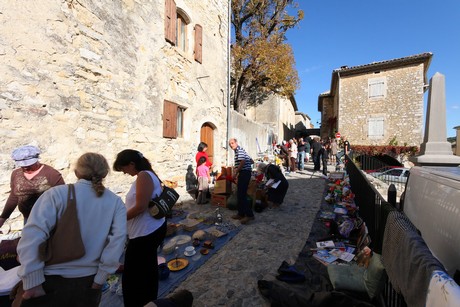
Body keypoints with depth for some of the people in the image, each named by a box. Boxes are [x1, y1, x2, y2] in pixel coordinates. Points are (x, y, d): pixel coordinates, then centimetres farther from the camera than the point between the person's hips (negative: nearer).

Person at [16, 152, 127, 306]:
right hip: (88, 282, 2)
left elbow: (32, 235, -19)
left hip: (52, 281, -2)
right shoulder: (115, 202, -5)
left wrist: (33, 282, -13)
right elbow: (118, 239, -14)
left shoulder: (57, 194, -10)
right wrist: (100, 279, -5)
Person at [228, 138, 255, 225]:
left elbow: (243, 161, -23)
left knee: (242, 195, -10)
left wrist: (236, 173, -16)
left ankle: (250, 215, -5)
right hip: (244, 173, 11)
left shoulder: (239, 150, -8)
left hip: (244, 173, -11)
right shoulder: (239, 150, 21)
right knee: (240, 194, 12)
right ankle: (241, 214, 20)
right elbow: (251, 161, 24)